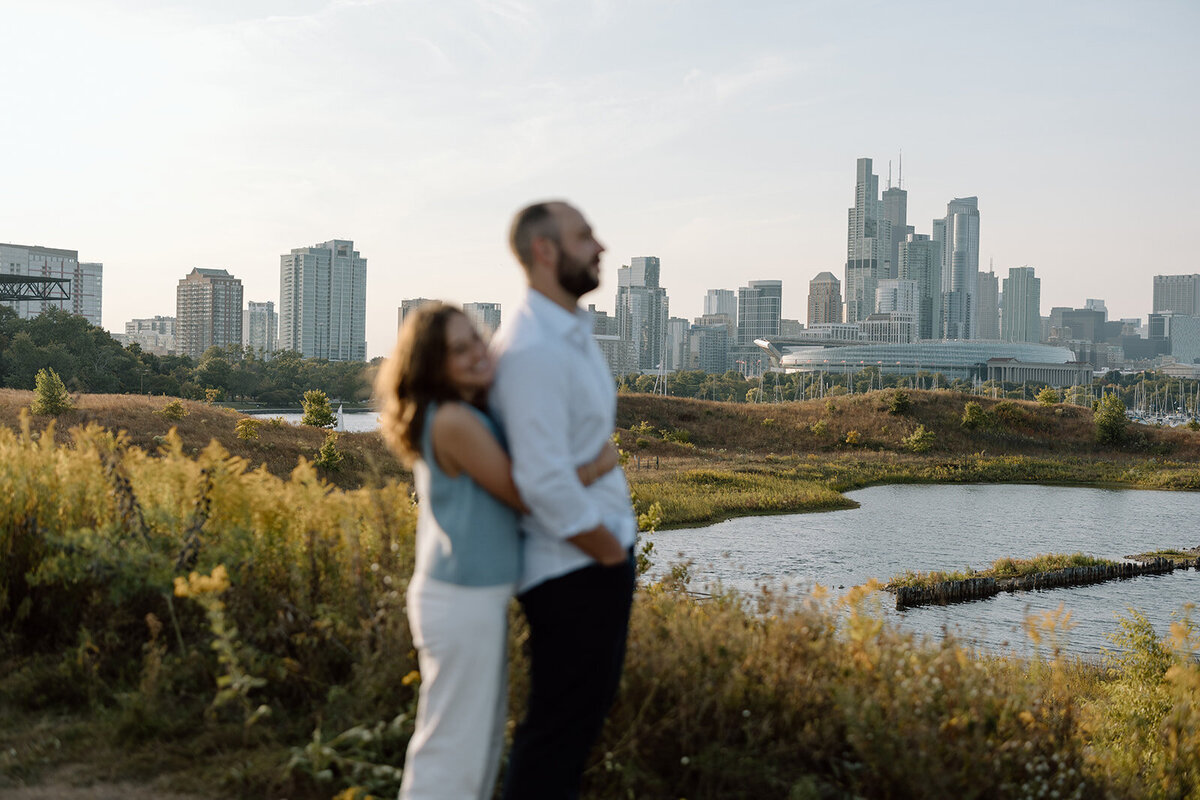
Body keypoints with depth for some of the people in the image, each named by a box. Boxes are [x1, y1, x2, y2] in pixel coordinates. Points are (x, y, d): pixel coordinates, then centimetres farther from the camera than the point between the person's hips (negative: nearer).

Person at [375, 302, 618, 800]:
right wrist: (598, 465, -9)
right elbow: (524, 496, -17)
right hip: (462, 602, -10)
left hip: (479, 596, 10)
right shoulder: (455, 422, -21)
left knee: (483, 737, 21)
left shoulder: (470, 414, 9)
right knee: (453, 744, 0)